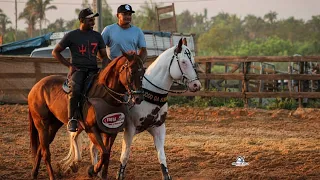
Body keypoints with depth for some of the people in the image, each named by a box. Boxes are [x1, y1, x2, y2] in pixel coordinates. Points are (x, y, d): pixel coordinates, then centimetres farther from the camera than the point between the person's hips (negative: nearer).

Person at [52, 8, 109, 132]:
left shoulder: (97, 36, 16)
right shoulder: (72, 35, 5)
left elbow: (104, 56, 19)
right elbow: (55, 52, 10)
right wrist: (69, 65, 0)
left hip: (93, 70, 4)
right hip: (77, 70, -4)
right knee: (75, 90, -35)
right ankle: (72, 119, -26)